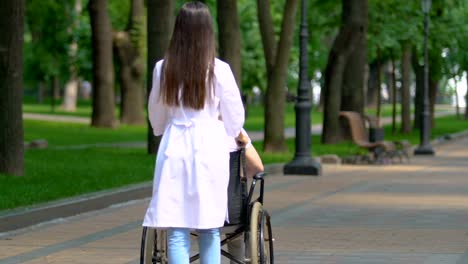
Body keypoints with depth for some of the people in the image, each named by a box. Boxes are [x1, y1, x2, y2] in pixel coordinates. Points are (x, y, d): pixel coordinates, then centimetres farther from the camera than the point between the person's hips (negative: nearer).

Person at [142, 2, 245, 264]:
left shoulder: (163, 68, 0)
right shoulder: (219, 70, -5)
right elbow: (235, 118, 4)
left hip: (174, 149, 1)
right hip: (210, 151, -1)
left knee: (177, 234, 1)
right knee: (210, 232, 8)